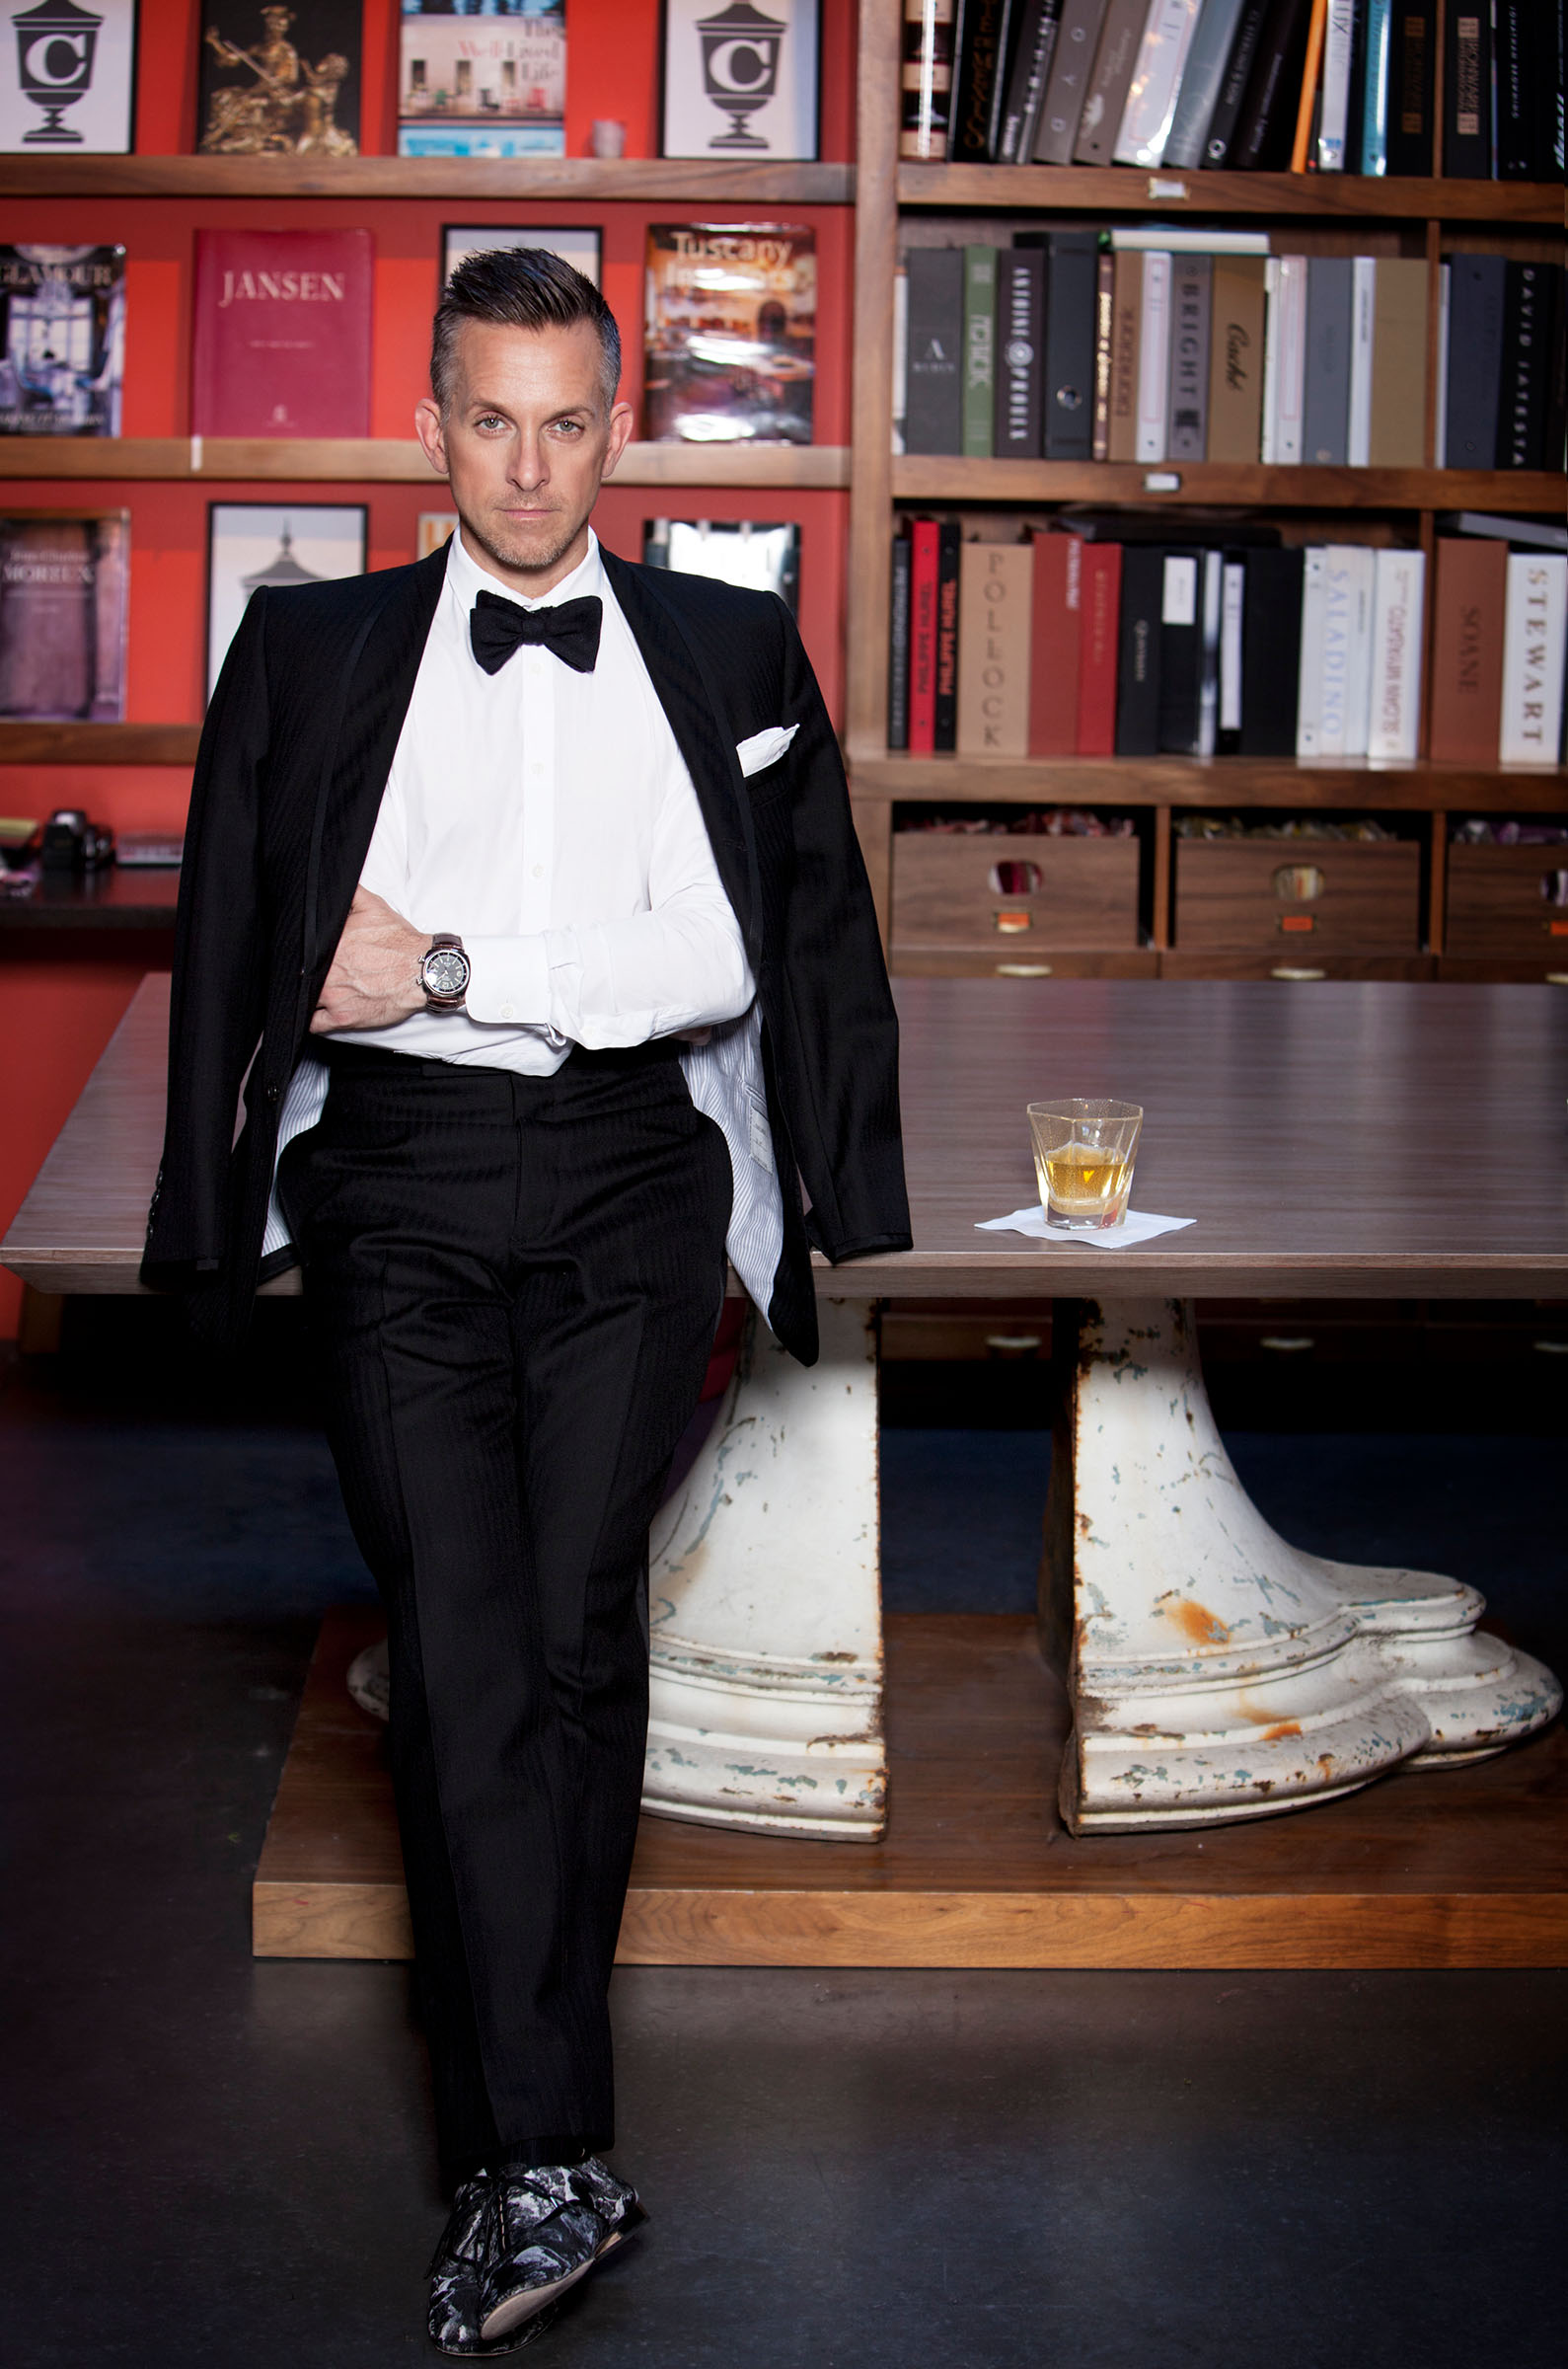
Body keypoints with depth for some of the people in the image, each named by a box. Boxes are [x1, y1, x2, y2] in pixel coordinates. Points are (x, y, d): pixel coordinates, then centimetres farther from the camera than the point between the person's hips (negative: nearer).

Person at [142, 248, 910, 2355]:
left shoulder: (733, 653, 11)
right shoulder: (312, 650, 13)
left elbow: (737, 951, -1)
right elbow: (230, 952, 14)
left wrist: (452, 964, -8)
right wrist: (215, 1225, 7)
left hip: (626, 1177, 0)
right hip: (398, 1178, 0)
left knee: (576, 1631, -5)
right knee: (466, 1647, -9)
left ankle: (513, 2134, 8)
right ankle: (544, 2161, -6)